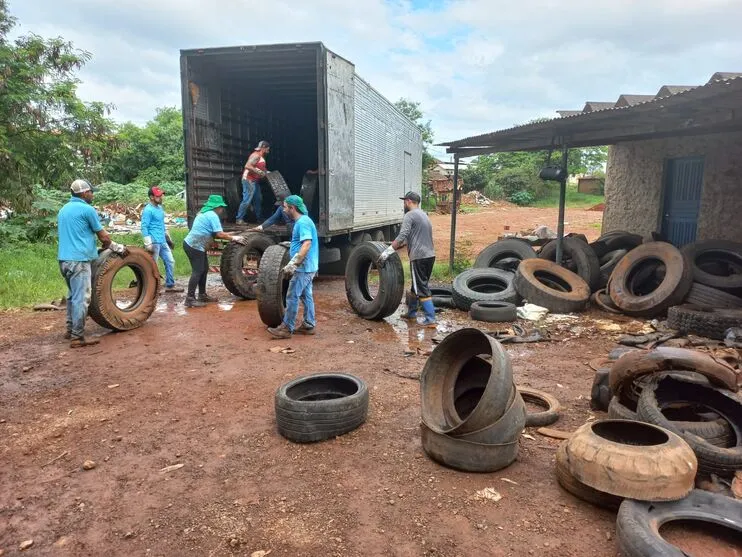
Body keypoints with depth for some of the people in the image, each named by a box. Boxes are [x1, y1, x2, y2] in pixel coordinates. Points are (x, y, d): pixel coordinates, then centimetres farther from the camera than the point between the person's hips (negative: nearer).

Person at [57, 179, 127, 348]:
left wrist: (96, 244, 27)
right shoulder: (87, 209, -8)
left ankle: (70, 329, 26)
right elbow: (103, 236, -3)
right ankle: (77, 337, -7)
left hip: (63, 258, 9)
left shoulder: (63, 210, 18)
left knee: (72, 295, 20)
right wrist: (116, 247, 13)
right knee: (81, 298, -7)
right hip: (79, 259, -9)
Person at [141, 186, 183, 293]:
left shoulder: (160, 208, 14)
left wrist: (168, 238, 24)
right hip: (154, 243, -9)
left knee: (170, 261, 11)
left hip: (163, 241, 9)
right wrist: (148, 244, -21)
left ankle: (170, 285, 19)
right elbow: (144, 227, -17)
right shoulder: (148, 210, -14)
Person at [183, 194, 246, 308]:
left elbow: (213, 233, 19)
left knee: (204, 269, 15)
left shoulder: (204, 213, 18)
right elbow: (219, 234, -19)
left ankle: (202, 295, 23)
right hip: (194, 246, -11)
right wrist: (233, 238, -8)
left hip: (195, 245, 11)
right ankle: (190, 299, -9)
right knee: (197, 271, -10)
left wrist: (228, 235, 14)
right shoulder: (212, 215, -14)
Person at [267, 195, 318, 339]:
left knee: (292, 297, -6)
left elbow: (307, 244, -28)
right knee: (306, 296, 14)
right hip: (307, 267, 10)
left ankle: (287, 328, 0)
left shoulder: (303, 222, -17)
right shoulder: (301, 221, 14)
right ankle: (309, 325, 20)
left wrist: (293, 263, -31)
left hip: (303, 267, -10)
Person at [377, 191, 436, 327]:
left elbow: (402, 237, -21)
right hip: (430, 255, 9)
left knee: (422, 289, -5)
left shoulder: (410, 215, -9)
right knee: (417, 285, 21)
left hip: (419, 257, -9)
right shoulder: (423, 215, 21)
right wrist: (393, 246, 26)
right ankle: (411, 312, 34)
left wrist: (387, 252, -21)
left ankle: (430, 320, -5)